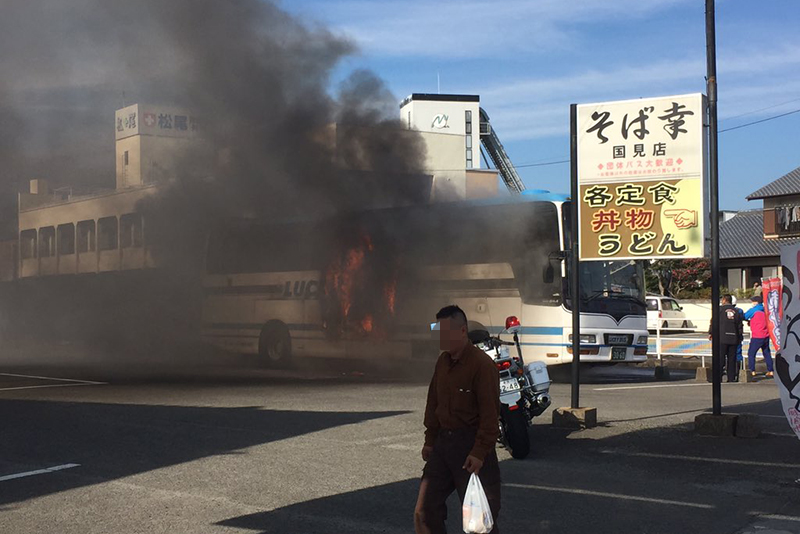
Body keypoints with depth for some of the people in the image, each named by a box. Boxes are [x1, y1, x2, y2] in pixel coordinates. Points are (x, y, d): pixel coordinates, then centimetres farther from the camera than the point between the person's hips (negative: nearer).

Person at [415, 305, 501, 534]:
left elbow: (490, 412, -17)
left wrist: (480, 452, -19)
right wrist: (430, 440, 13)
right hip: (443, 441, 7)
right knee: (425, 512, 6)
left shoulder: (482, 364, -15)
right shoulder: (443, 361, 9)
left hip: (471, 444, -7)